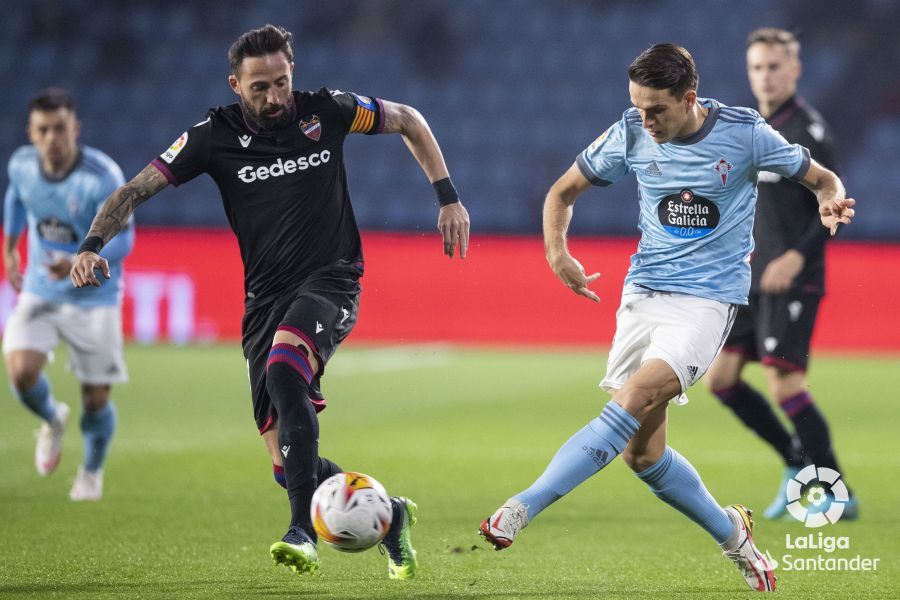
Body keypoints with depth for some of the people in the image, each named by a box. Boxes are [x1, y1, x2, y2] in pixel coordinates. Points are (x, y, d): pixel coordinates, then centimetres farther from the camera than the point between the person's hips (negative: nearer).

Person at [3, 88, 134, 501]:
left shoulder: (103, 177, -25)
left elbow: (122, 239, -21)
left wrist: (80, 265, -38)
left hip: (94, 298, -3)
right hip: (39, 292, 3)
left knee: (96, 400, 2)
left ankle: (91, 473, 33)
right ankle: (52, 421, 16)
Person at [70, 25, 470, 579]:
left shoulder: (325, 111, -2)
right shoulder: (216, 136, -2)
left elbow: (408, 121, 13)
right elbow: (138, 188, -3)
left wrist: (448, 197, 8)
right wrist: (93, 245, -19)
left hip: (330, 283, -3)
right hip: (266, 299, 3)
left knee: (284, 369, -35)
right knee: (286, 461, -2)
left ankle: (305, 532, -38)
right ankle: (389, 516, 22)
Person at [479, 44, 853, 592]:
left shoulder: (744, 133, -7)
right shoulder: (631, 135, 0)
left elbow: (821, 178, 6)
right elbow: (563, 192, 12)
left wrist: (832, 201, -18)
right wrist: (557, 254, -7)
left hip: (709, 298, -4)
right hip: (644, 294, 5)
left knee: (633, 399, -27)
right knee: (642, 453, 1)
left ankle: (521, 509, -32)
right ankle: (735, 536, 23)